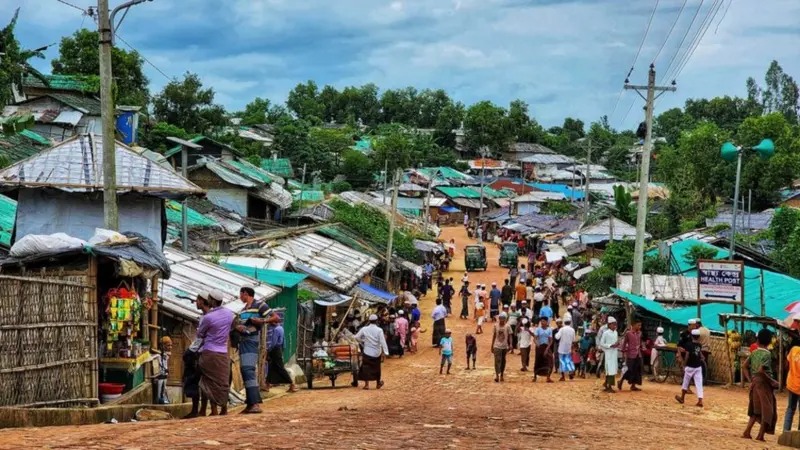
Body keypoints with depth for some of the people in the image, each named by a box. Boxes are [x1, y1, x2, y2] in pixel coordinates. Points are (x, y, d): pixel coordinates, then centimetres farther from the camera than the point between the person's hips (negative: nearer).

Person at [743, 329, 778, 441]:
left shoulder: (754, 353, 6)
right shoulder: (767, 354, -13)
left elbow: (744, 367, 6)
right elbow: (761, 370, -24)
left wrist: (750, 380, 9)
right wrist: (772, 381, -16)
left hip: (755, 383, 7)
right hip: (764, 384, -7)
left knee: (756, 410, 16)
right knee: (767, 410, 4)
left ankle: (747, 432, 9)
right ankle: (760, 435, 3)